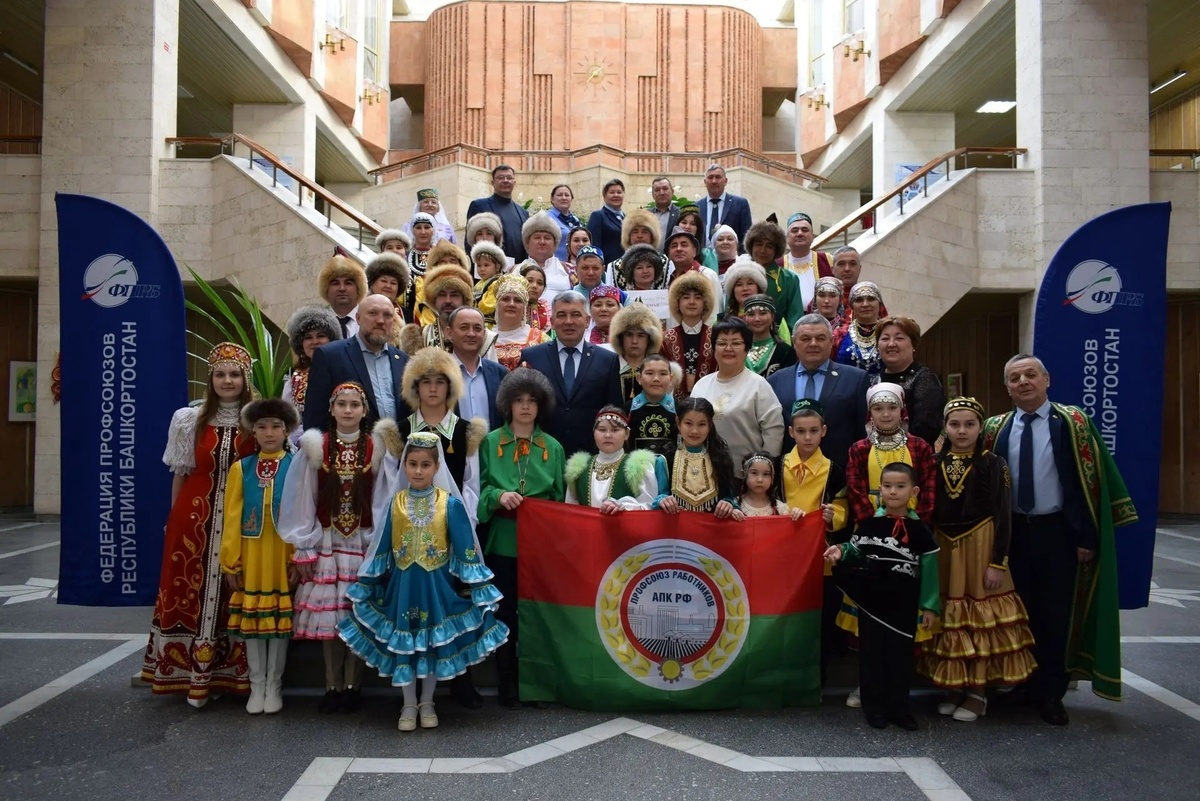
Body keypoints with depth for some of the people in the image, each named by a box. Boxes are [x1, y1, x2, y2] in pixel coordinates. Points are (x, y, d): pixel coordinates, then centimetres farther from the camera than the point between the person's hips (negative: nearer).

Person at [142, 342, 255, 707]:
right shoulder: (190, 419, 3)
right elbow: (181, 473, 8)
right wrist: (175, 518, 8)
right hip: (195, 515, 1)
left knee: (233, 594, 3)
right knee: (190, 589, 5)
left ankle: (226, 673, 14)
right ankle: (192, 673, 17)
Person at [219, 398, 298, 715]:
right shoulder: (241, 468, 3)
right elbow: (232, 517, 1)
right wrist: (231, 561, -2)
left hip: (284, 552, -2)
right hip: (251, 552, 2)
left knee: (281, 617, 7)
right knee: (251, 616, 9)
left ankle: (274, 685, 20)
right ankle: (257, 685, 22)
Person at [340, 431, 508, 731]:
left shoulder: (450, 504, -7)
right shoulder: (395, 504, -1)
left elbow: (466, 549, -4)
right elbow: (380, 549, 7)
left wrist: (477, 590, -5)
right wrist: (366, 587, 9)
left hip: (437, 585, -1)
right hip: (402, 585, 2)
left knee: (435, 643, 9)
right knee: (403, 643, 8)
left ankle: (427, 704, 27)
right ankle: (409, 706, 24)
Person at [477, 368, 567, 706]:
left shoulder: (553, 447, 7)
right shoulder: (490, 443, 2)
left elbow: (559, 498, 10)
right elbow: (478, 489, 0)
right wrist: (498, 496, -19)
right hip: (502, 541, -1)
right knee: (505, 610, 5)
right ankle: (507, 682, 15)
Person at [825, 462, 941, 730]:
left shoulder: (919, 530, -3)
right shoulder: (868, 524, -2)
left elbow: (929, 569, -1)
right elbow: (857, 552, 8)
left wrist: (930, 605, -2)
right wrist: (841, 551, -14)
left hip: (904, 605, 0)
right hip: (871, 601, 0)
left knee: (901, 654, 8)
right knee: (872, 652, 7)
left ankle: (899, 707, 22)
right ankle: (875, 707, 19)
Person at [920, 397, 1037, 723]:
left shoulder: (993, 464, -5)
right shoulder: (935, 463, 4)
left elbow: (1003, 516, -7)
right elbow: (927, 512, 6)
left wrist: (997, 561, -12)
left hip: (980, 545, -3)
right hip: (943, 547, 3)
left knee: (981, 615, 2)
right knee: (949, 616, 8)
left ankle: (978, 690, 13)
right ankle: (955, 686, 20)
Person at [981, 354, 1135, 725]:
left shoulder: (1073, 422, -7)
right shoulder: (996, 428, 3)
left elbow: (1090, 481, -7)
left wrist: (1087, 536, -10)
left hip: (1057, 532, -3)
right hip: (1013, 532, 3)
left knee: (1055, 615, 5)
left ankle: (1050, 694, 19)